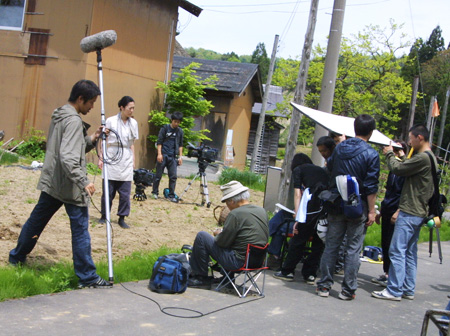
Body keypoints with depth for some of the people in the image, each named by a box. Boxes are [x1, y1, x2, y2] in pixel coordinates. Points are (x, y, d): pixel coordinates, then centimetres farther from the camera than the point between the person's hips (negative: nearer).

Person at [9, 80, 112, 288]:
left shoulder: (59, 116, 12)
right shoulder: (73, 121, -17)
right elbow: (68, 158, -25)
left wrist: (91, 140, 5)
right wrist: (84, 183, -23)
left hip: (51, 182, 9)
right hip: (69, 186, -9)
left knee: (36, 222, 20)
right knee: (80, 229, -3)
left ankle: (16, 259, 35)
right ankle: (87, 277, 2)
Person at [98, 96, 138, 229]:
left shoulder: (133, 123, 9)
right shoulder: (111, 121, -2)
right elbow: (104, 141, 1)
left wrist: (133, 160, 13)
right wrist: (101, 158, -4)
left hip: (126, 162, 3)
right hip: (111, 159, -3)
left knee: (125, 193, 0)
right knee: (108, 191, 1)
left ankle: (122, 218, 10)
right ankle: (104, 216, 16)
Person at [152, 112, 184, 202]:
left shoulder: (180, 131, 10)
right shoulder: (165, 128, -1)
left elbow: (180, 145, 16)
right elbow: (159, 142, -2)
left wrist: (180, 156, 9)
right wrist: (159, 154, -10)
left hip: (173, 157, 3)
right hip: (163, 155, -3)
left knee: (173, 176, -2)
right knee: (158, 175, 2)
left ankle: (171, 195, 3)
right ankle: (155, 192, 15)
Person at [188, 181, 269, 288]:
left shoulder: (235, 214, -17)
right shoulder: (262, 211, 7)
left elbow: (223, 242, -15)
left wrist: (218, 234, 9)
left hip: (238, 261, -9)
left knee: (201, 236, 1)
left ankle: (201, 277, 10)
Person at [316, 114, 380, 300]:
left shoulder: (340, 147, 3)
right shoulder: (371, 154, -10)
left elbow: (329, 167, 18)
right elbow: (371, 187, -10)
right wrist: (371, 211, -6)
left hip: (336, 206, 4)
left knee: (331, 245, 9)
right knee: (353, 249, 4)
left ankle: (324, 285, 14)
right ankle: (348, 289, 8)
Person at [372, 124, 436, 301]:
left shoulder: (423, 158, -18)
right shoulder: (430, 158, 14)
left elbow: (397, 168, -14)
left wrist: (390, 154, 2)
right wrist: (402, 156, 15)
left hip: (409, 213, -10)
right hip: (418, 212, 10)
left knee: (397, 251, -7)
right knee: (410, 252, 13)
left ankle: (394, 290, -5)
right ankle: (408, 290, 18)